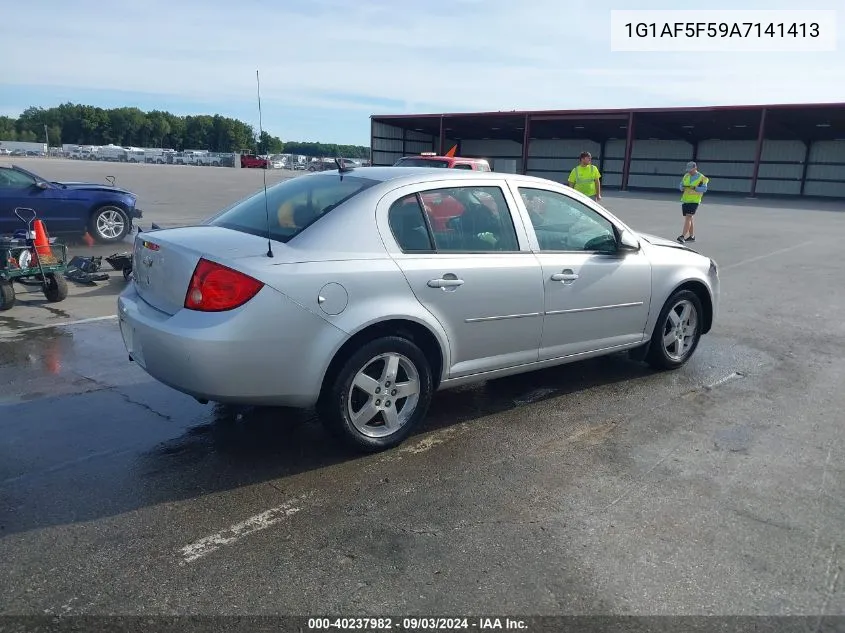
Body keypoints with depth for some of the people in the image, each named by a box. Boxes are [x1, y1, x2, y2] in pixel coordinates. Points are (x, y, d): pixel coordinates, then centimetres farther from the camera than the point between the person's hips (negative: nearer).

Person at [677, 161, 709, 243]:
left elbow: (704, 189, -12)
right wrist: (682, 187, -9)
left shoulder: (701, 178, -5)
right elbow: (680, 186, 14)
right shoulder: (686, 176, 12)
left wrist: (694, 188, -25)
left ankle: (683, 236, -22)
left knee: (688, 217, -15)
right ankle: (692, 236, 21)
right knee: (690, 218, 12)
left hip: (694, 200, -6)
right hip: (685, 200, 6)